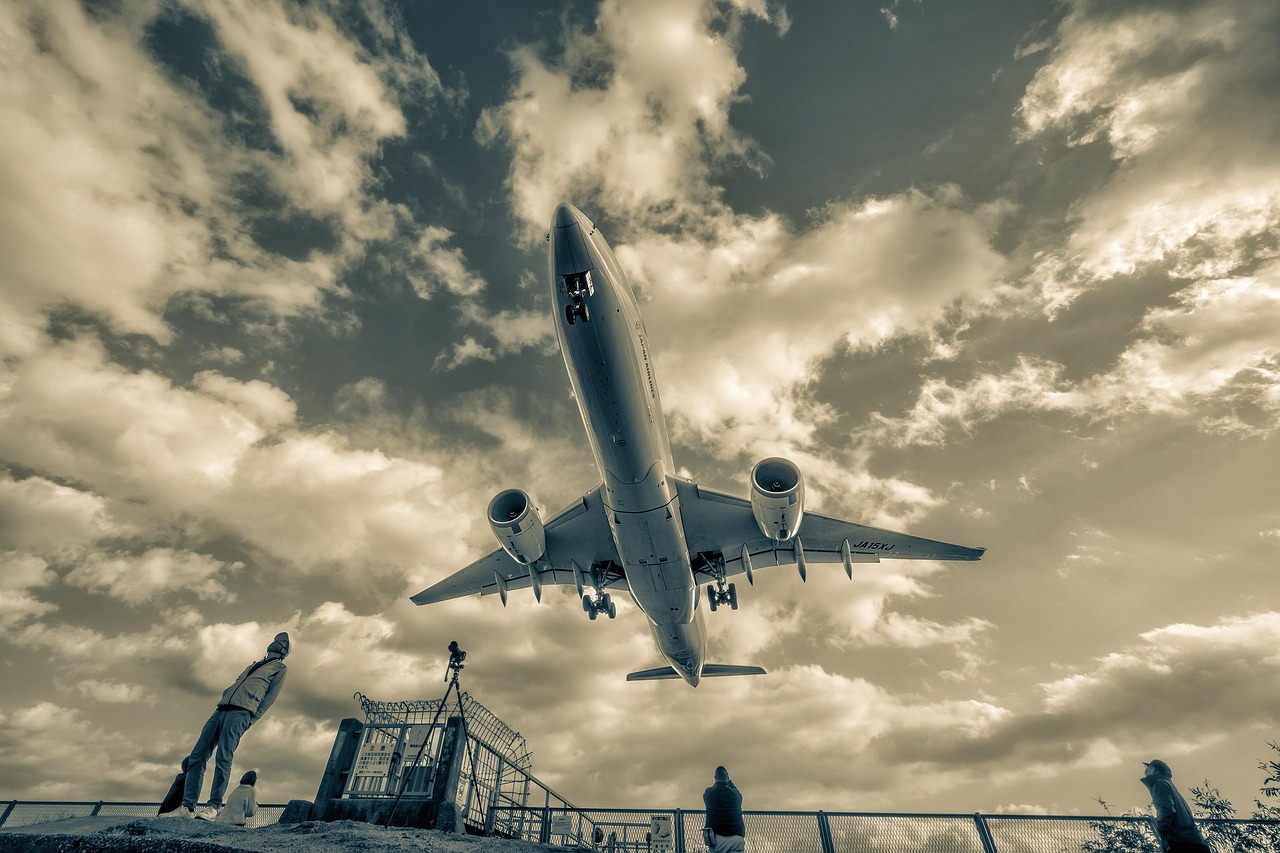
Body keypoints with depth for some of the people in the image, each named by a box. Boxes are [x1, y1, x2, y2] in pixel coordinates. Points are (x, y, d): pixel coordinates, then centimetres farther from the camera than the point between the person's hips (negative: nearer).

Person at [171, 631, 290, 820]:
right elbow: (234, 686, 26)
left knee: (223, 759, -14)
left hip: (240, 713, -6)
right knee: (196, 756, -3)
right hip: (220, 710, 7)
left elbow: (270, 697, 1)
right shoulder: (254, 665, 33)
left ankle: (214, 808, -9)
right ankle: (188, 806, -1)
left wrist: (250, 720, -9)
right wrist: (222, 701, 6)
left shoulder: (280, 668, 12)